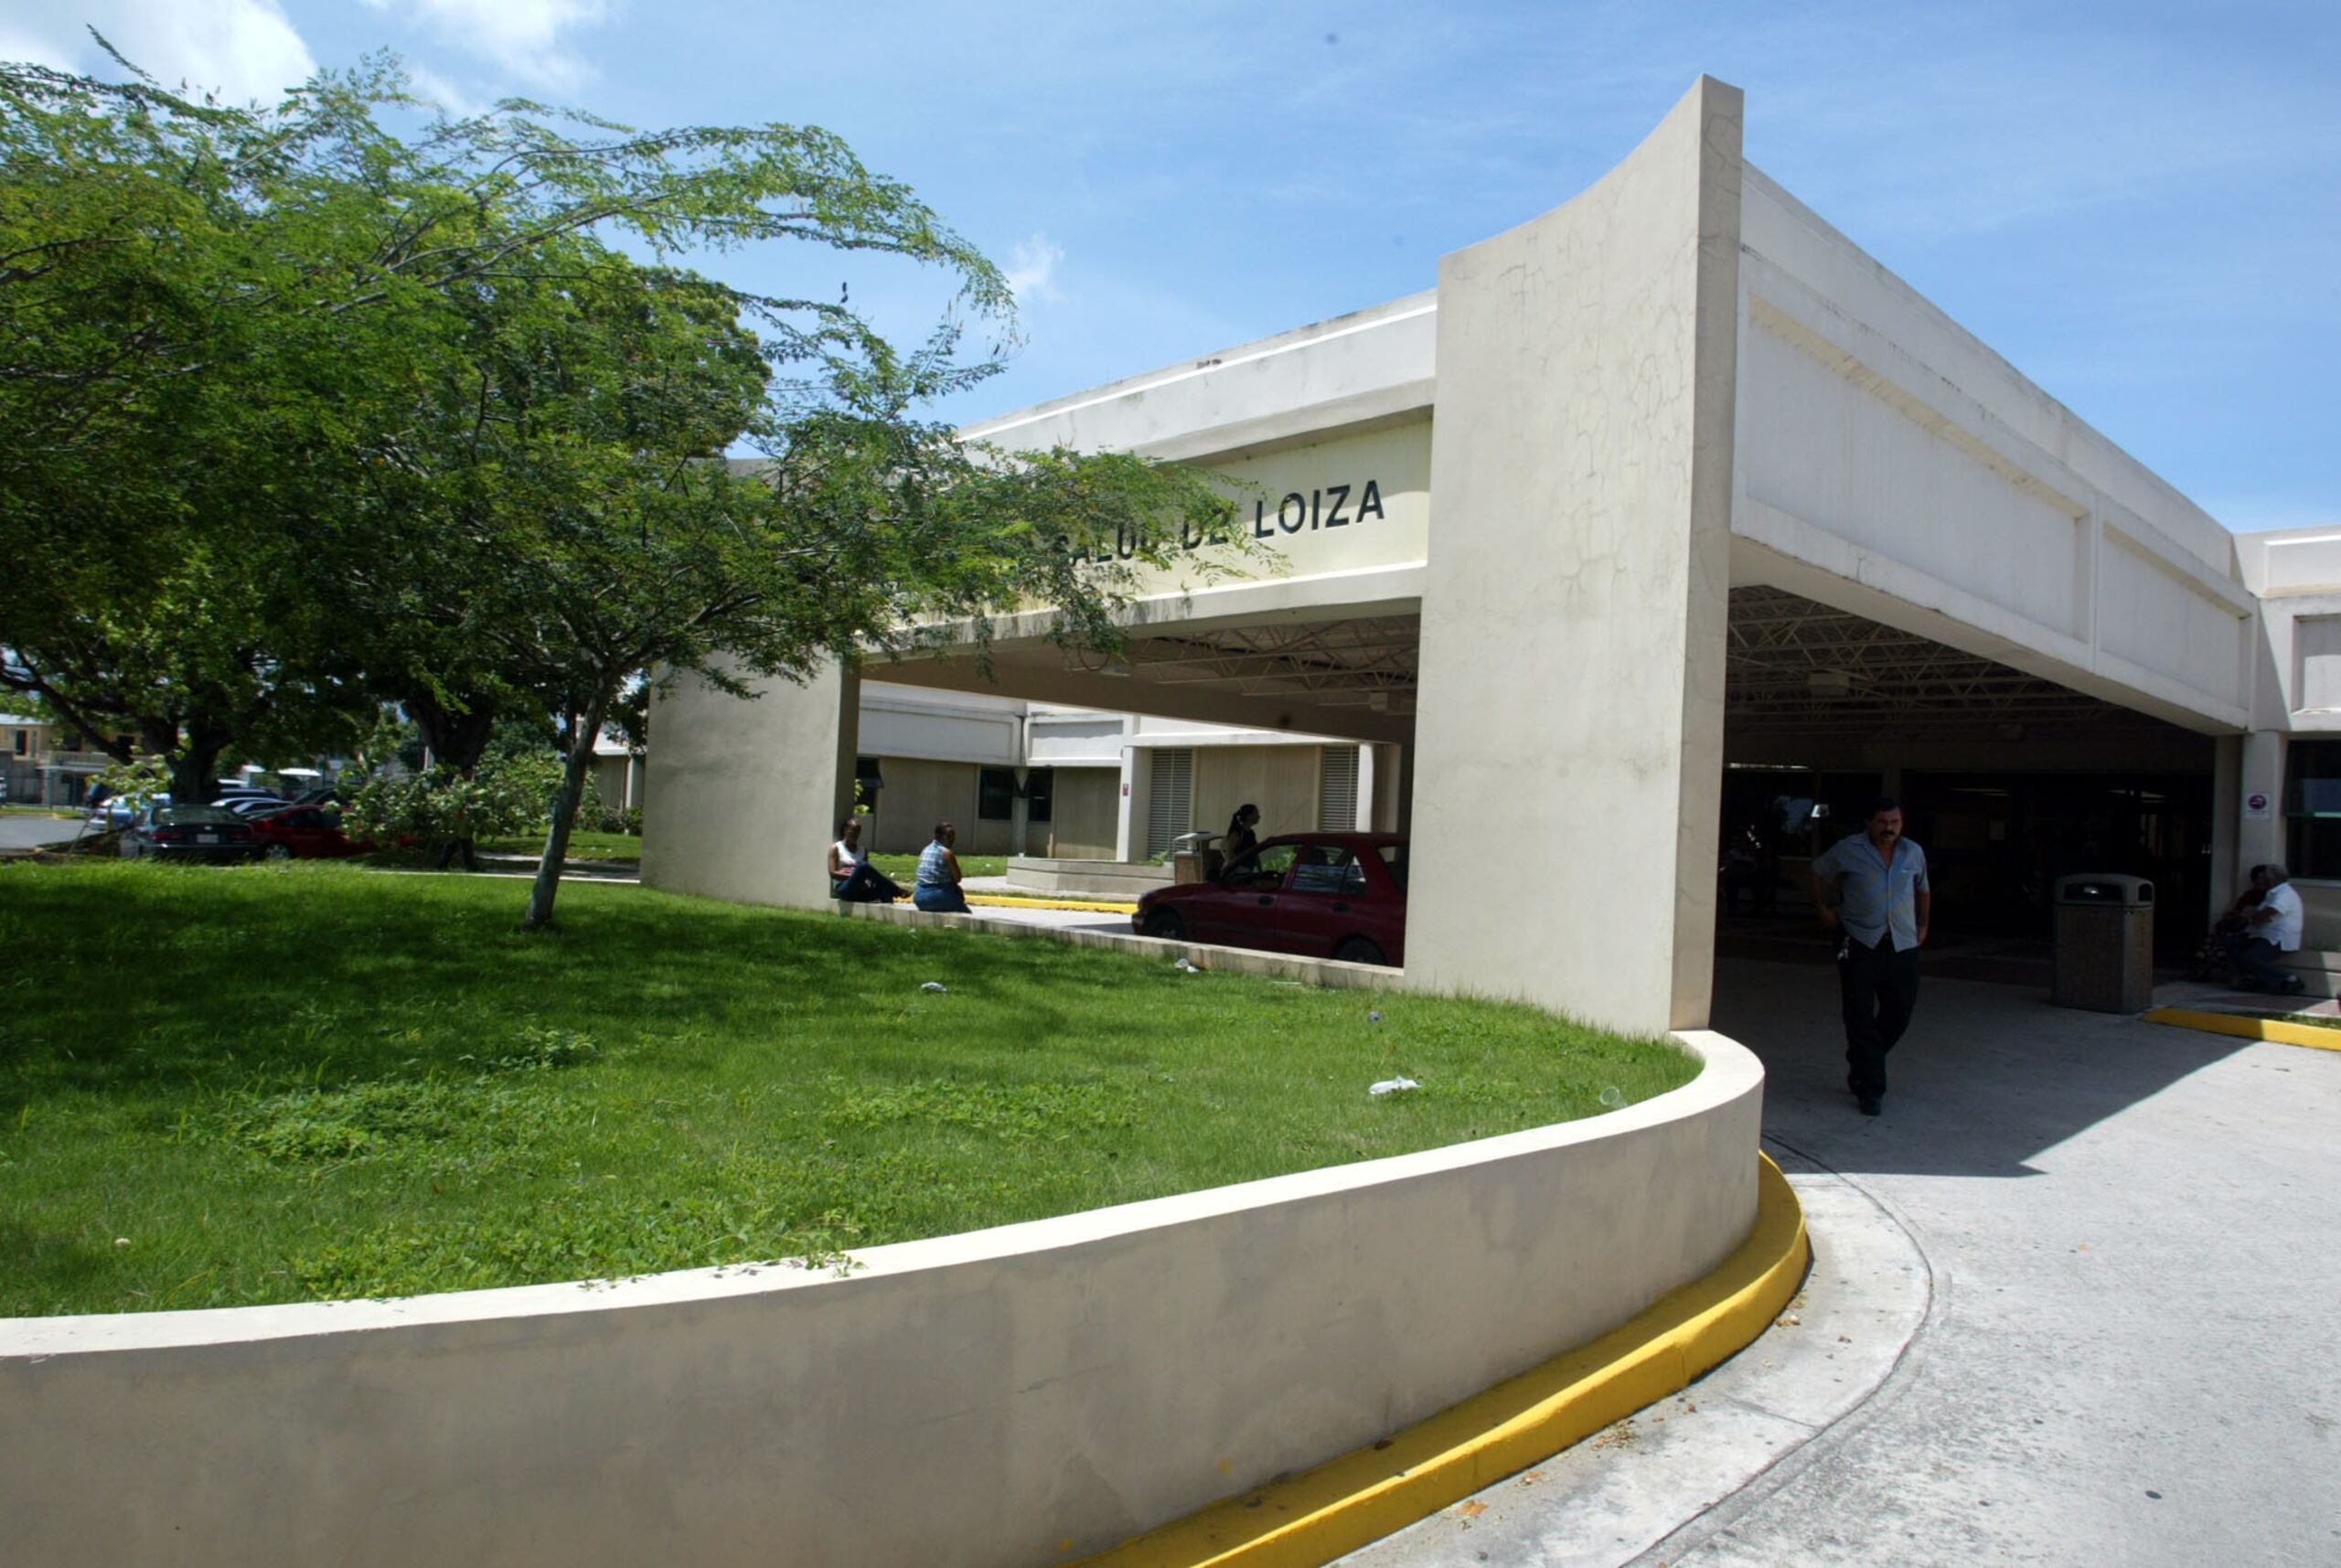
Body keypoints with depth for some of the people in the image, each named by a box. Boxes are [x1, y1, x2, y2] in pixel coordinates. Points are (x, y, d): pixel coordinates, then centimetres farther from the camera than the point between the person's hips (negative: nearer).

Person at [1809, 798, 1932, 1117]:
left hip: (1903, 944, 4)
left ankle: (1860, 1065, 30)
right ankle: (1869, 1088, 2)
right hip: (1859, 943, -4)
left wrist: (1923, 926, 21)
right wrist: (1824, 909, 8)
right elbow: (1818, 872, 13)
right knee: (1860, 1017, -5)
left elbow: (1923, 890, 26)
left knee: (1899, 1013, 7)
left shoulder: (1913, 853, 11)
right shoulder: (1848, 850, -1)